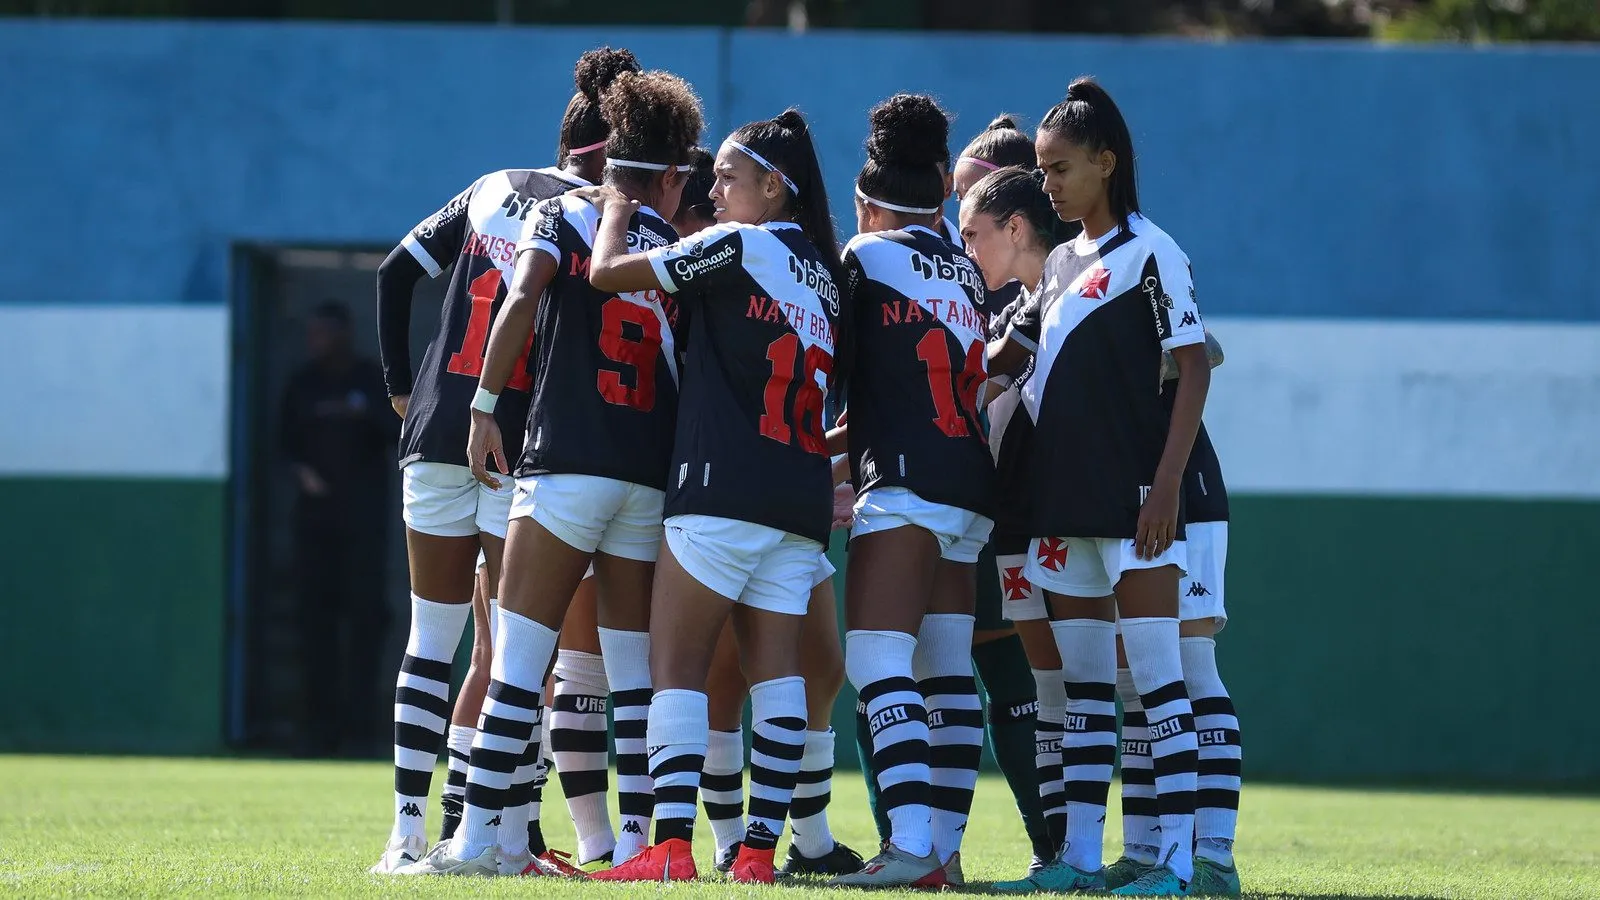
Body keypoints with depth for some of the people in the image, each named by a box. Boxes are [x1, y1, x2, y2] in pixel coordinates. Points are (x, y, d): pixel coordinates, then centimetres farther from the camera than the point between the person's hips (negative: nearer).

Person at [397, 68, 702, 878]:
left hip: (567, 464, -3)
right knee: (633, 663, 9)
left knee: (519, 654, -5)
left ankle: (477, 837, -9)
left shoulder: (563, 217, 5)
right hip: (653, 474, 3)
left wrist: (485, 407, -10)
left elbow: (522, 302, -11)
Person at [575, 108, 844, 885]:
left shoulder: (739, 246, -6)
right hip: (803, 495, 7)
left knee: (676, 664, -6)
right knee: (776, 670, 2)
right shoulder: (823, 271, 16)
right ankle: (759, 846, -3)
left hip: (725, 487, -7)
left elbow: (609, 272, -4)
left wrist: (615, 210, 13)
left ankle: (671, 845, -15)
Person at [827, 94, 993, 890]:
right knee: (948, 670, 9)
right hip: (970, 482, 8)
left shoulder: (866, 255, 1)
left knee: (878, 664, -12)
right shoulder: (964, 273, 19)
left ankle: (910, 845, -24)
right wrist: (842, 441, 30)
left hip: (905, 484, -8)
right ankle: (945, 848, 8)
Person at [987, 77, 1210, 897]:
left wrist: (1166, 485, -18)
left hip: (1129, 496, -8)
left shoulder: (1149, 254, -6)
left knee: (1155, 674, -8)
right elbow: (1003, 357, 22)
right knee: (1082, 681, 9)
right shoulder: (1062, 262, 16)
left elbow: (1194, 368, -11)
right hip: (1063, 498, 8)